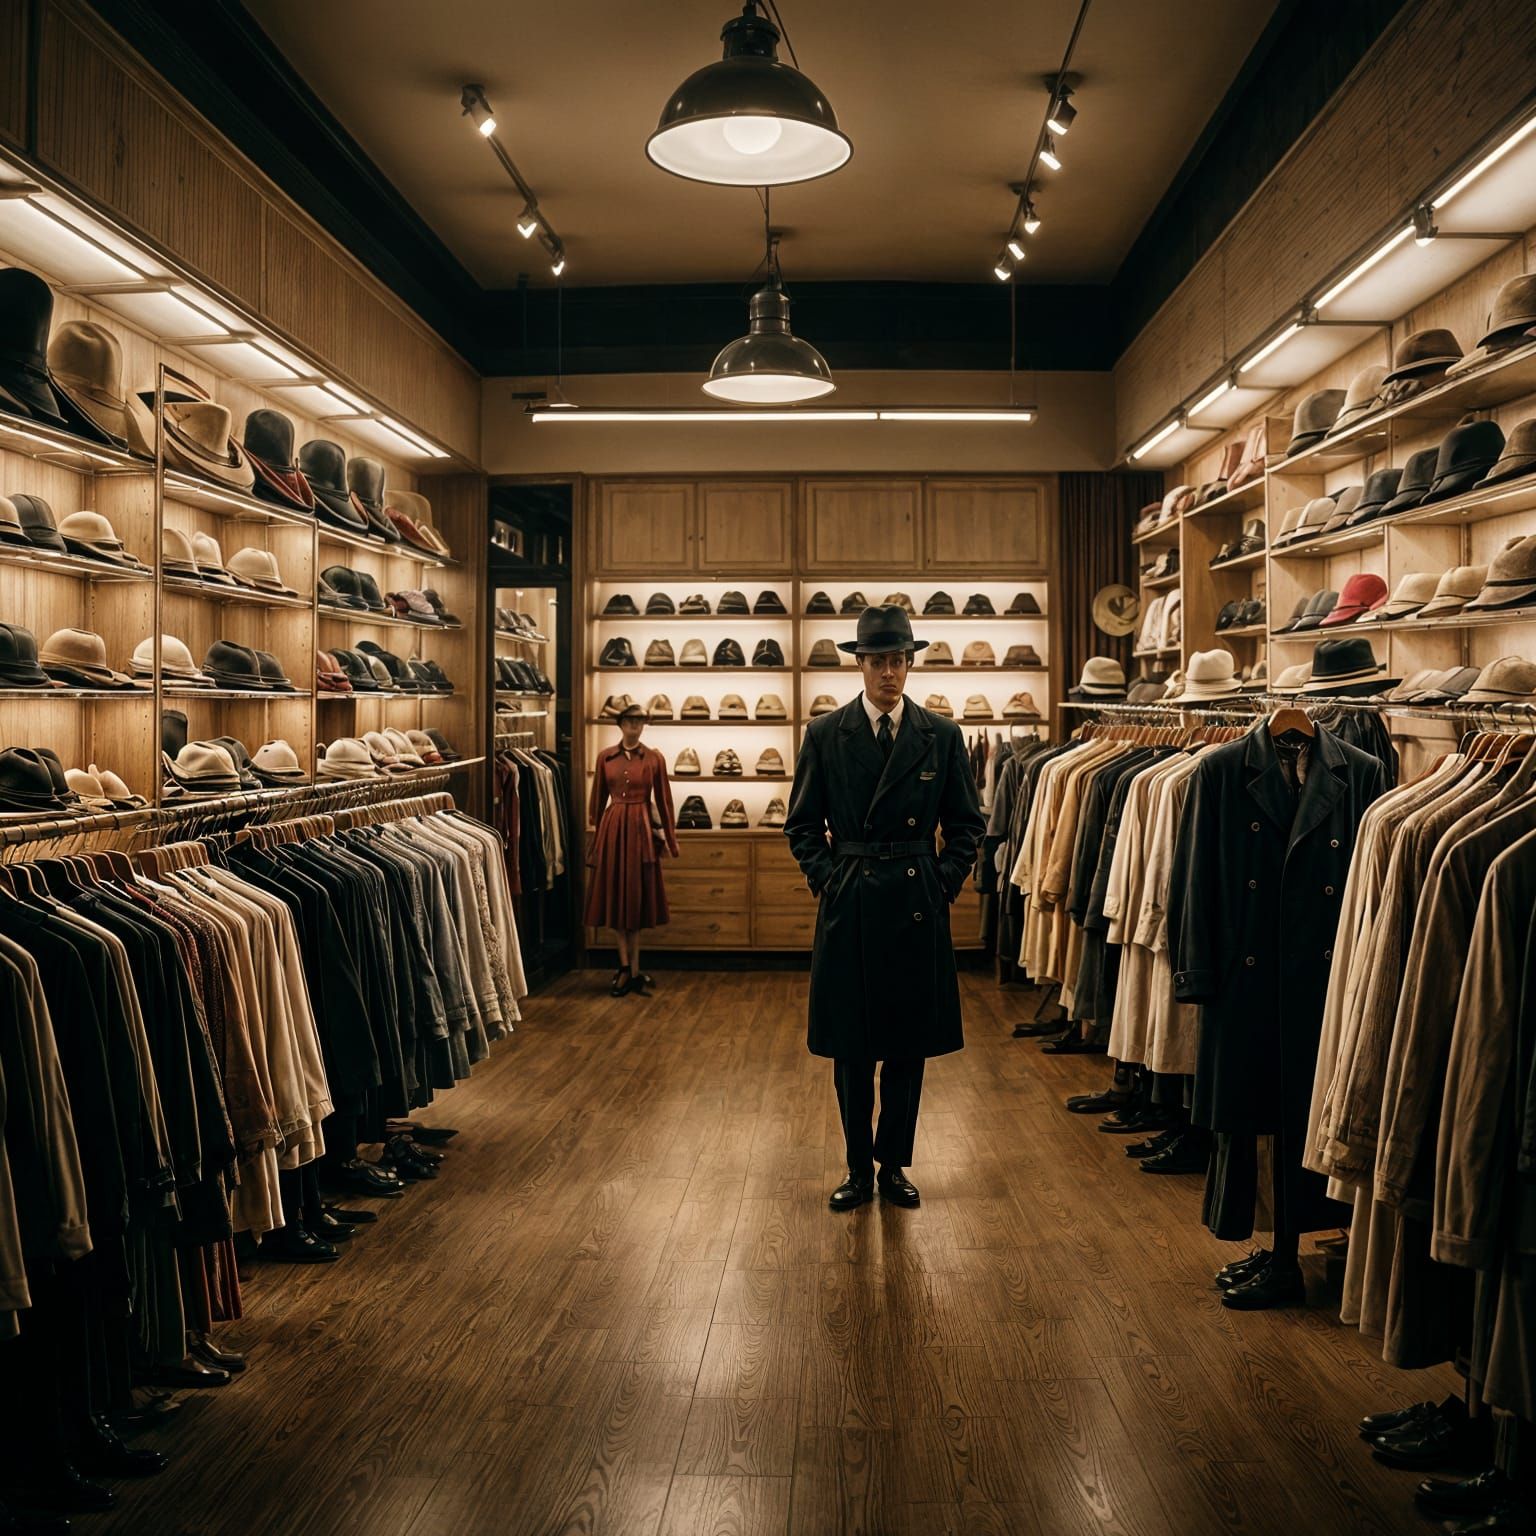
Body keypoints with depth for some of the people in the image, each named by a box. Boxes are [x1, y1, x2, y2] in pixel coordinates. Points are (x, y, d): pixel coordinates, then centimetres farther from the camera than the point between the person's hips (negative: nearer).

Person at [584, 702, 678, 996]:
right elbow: (598, 799, 11)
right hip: (612, 828, 2)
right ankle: (629, 969, 10)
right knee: (615, 896, 3)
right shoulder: (605, 757, 4)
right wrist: (596, 833, 13)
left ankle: (629, 969, 9)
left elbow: (663, 800, 5)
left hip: (641, 829, -2)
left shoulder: (654, 759, 0)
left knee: (637, 896, 1)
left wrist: (670, 837, 8)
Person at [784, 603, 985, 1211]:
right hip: (849, 909, -1)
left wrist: (944, 883, -1)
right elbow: (802, 824, 6)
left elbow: (966, 823, 9)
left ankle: (895, 1164, 23)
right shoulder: (824, 735, 1)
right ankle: (858, 1167, 21)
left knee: (908, 1046, 9)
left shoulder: (942, 736, 3)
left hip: (917, 908, 1)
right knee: (851, 1047, 7)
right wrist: (826, 880, -5)